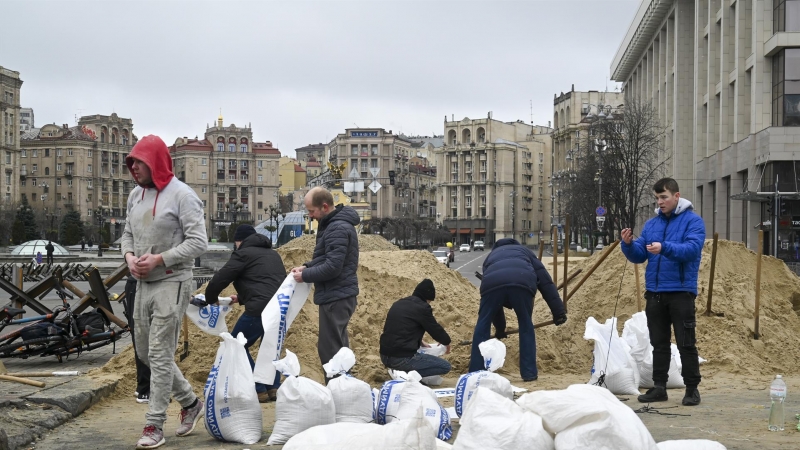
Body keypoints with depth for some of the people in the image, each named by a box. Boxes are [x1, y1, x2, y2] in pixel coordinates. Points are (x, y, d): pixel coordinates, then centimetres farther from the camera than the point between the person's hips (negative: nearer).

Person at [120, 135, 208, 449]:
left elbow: (198, 242, -16)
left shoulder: (181, 195, -13)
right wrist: (129, 256, -2)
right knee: (145, 352, 15)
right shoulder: (136, 195, 10)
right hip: (143, 283, 8)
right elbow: (128, 233, 20)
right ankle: (190, 402, 31)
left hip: (171, 284, -8)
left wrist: (159, 259, -20)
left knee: (160, 354, -7)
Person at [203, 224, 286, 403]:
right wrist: (242, 298, 45)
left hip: (260, 310, -7)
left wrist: (211, 299, 23)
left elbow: (220, 279, 3)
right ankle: (274, 388, 18)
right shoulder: (273, 254, 28)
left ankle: (259, 391, 6)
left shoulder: (244, 253, 5)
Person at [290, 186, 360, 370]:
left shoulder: (338, 229, -20)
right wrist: (307, 266, 7)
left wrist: (305, 276, -14)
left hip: (336, 296, -11)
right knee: (337, 346, 17)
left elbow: (332, 267, -25)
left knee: (329, 349, -7)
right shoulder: (333, 224, 13)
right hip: (338, 294, 11)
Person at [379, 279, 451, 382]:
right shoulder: (422, 307, -10)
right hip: (403, 358, -9)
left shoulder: (398, 304, 14)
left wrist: (420, 342, 29)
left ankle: (399, 371, 9)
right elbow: (436, 329, -1)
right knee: (445, 366, 0)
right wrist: (447, 342, 20)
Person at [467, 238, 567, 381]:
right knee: (526, 326, 19)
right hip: (522, 282, -1)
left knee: (482, 326, 18)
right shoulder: (524, 251, 43)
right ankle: (529, 373, 19)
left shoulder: (491, 256, 45)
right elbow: (545, 280, 28)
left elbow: (492, 305, 45)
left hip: (492, 283, 1)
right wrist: (558, 310, 25)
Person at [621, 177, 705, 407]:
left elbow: (692, 249, -20)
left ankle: (692, 388, 10)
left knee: (686, 343, 0)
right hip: (655, 292, 5)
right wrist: (629, 244, -12)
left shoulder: (693, 221, -4)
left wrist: (664, 248, -33)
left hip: (681, 291, -5)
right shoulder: (651, 224, 12)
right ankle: (659, 387, 18)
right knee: (659, 343, 11)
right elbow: (638, 256, 8)